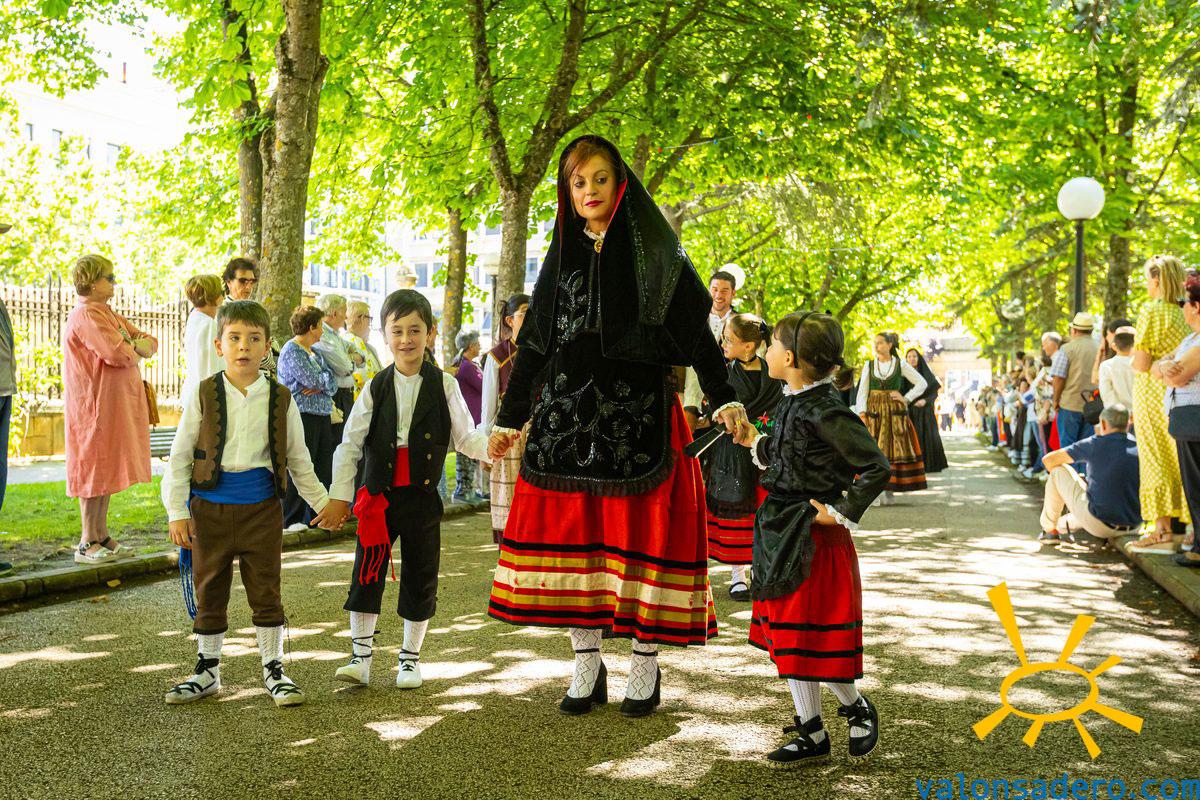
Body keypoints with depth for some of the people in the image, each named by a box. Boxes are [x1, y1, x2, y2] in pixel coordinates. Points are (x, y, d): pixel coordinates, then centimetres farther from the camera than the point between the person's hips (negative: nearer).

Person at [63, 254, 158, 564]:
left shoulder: (107, 314, 19)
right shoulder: (85, 315, -13)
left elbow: (150, 343, 15)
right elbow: (117, 353, -26)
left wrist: (137, 344, -9)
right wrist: (137, 349, -3)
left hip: (114, 404, 9)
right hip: (95, 403, -9)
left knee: (107, 469, 12)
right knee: (95, 468, -6)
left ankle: (101, 535, 18)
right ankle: (87, 544, -2)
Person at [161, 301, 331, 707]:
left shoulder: (280, 399, 1)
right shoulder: (202, 395, -3)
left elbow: (298, 460, 10)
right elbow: (180, 456, 0)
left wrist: (323, 503, 11)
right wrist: (176, 512, -3)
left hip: (261, 508, 0)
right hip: (210, 508, 0)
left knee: (266, 593, 5)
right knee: (209, 593, 11)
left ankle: (273, 669, 19)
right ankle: (207, 670, 27)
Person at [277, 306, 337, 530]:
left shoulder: (315, 351, 19)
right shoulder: (291, 350, -8)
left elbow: (332, 384, 10)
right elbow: (313, 379, -17)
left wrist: (319, 386, -10)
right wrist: (325, 380, 3)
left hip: (322, 416, 9)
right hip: (302, 416, -9)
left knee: (323, 467, 10)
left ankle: (317, 515, 18)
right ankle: (291, 520, 2)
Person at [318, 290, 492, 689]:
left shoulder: (444, 385, -1)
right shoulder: (376, 387, 2)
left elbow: (465, 437, 1)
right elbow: (350, 444, 3)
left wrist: (490, 446, -20)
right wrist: (339, 495, -1)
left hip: (422, 495, -1)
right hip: (378, 494, 1)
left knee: (420, 577, 7)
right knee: (367, 573, 1)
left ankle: (410, 657, 21)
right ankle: (361, 656, 11)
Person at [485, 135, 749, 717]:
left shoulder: (654, 254, 2)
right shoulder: (563, 257, 13)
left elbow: (698, 335, -1)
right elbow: (534, 344, 16)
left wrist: (724, 401, -12)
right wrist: (509, 418, 16)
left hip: (638, 416, -3)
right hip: (566, 417, 4)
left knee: (640, 534, -3)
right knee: (572, 533, 2)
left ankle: (645, 666, 9)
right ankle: (586, 666, 11)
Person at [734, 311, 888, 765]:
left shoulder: (826, 411, -19)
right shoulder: (793, 404, 8)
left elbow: (877, 468, -20)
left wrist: (842, 514, -16)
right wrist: (756, 443, 15)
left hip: (813, 540, -9)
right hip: (784, 536, 9)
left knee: (810, 638, -1)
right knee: (789, 636, 13)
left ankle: (856, 707, 25)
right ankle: (811, 733, 23)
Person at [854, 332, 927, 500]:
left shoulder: (901, 364, 4)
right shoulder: (869, 365, 8)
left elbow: (922, 383, 8)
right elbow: (862, 391, 4)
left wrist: (906, 399, -1)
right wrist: (862, 413, -7)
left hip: (894, 412, -1)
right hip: (873, 412, 1)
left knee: (893, 448, -3)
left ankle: (888, 489, 2)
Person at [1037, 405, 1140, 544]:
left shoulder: (1094, 444, -7)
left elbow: (1048, 460, 0)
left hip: (1099, 524, -4)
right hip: (1133, 526, 5)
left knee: (1059, 471, 10)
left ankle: (1049, 529, 21)